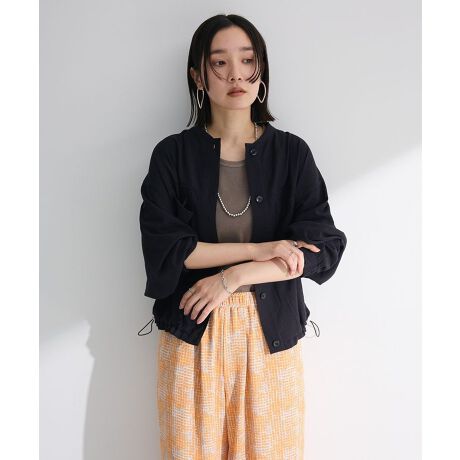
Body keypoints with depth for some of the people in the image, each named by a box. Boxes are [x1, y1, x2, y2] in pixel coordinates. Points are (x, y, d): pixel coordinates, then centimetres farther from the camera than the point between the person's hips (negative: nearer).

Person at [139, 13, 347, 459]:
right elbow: (163, 249, -9)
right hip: (192, 332, 0)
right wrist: (259, 249, -13)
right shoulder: (173, 154, -1)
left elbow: (324, 248, -6)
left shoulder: (292, 153, 1)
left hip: (271, 332, 1)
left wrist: (233, 276, -15)